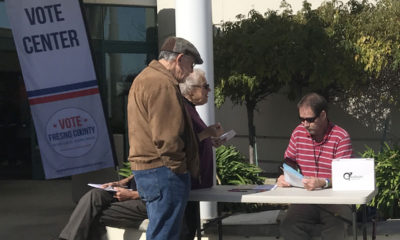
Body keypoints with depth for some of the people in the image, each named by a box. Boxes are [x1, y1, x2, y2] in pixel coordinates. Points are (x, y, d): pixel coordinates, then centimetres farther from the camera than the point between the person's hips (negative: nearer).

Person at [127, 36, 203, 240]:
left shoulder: (146, 78, 21)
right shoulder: (162, 84, -15)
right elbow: (166, 137, -21)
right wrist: (179, 168, -14)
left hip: (145, 168, 11)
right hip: (163, 171, -11)